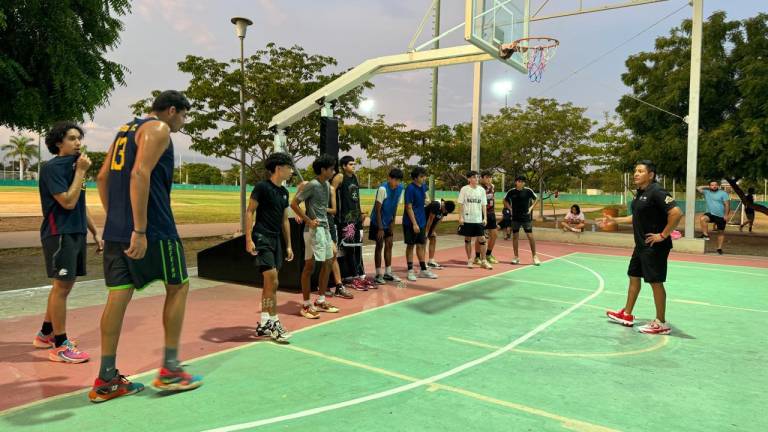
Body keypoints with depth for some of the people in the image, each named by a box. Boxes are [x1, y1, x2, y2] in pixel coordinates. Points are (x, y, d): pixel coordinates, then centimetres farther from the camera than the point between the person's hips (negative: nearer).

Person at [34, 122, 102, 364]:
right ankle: (60, 346, 0)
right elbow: (68, 202, -19)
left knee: (63, 285, 15)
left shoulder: (74, 166, 15)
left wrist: (95, 234, 20)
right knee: (62, 287, -7)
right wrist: (80, 172, -13)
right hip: (59, 234, -9)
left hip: (76, 233, 9)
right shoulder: (52, 167, -10)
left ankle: (45, 334, 29)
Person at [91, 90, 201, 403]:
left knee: (119, 294, 8)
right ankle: (169, 370, 9)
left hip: (116, 228, 8)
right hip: (153, 228, -8)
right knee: (178, 286, 6)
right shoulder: (158, 129, -5)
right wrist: (140, 231, -23)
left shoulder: (126, 130, 22)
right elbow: (140, 174, -19)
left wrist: (115, 219, 21)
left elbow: (103, 177, 21)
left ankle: (106, 380, 11)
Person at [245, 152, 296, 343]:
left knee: (269, 283, 11)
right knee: (272, 281, -12)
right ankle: (274, 324, -3)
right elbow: (250, 212, -10)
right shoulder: (262, 187, -9)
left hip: (276, 239, 8)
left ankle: (264, 323, 19)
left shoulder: (284, 192, 13)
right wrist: (249, 239, -17)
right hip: (261, 238, -8)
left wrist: (288, 245, 16)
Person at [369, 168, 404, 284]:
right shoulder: (382, 188, -24)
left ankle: (388, 272, 17)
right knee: (379, 245, -4)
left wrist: (393, 221, 3)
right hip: (378, 221, -6)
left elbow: (395, 206, 6)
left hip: (388, 221, 6)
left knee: (389, 245, 8)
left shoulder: (400, 188, -5)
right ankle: (378, 274, 4)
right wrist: (380, 228, -23)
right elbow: (377, 209, -23)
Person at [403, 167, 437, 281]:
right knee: (410, 246, 3)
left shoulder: (423, 186, 4)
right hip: (411, 223, -7)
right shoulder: (410, 189, -17)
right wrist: (414, 224, -21)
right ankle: (410, 271, 11)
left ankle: (423, 270, 20)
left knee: (421, 245, 12)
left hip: (422, 221, 7)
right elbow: (409, 207, -19)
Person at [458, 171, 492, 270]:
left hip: (478, 219, 2)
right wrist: (461, 217, -8)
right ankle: (469, 260, 15)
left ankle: (483, 261, 7)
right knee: (468, 239, 5)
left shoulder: (481, 190, 7)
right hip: (467, 219, -2)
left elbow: (483, 205, 9)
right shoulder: (464, 189, -2)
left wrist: (485, 218, 2)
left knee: (482, 239, -2)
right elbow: (461, 204, -1)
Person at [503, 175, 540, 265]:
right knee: (515, 236, 6)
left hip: (526, 217, -1)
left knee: (530, 236, -4)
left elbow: (536, 199, 8)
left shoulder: (528, 191, -6)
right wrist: (510, 208, 2)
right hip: (515, 218, 2)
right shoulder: (511, 192, -3)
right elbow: (505, 200, 13)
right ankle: (516, 257, 16)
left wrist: (531, 208, -1)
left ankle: (535, 256, 6)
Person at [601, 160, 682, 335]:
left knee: (655, 282, -1)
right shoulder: (640, 193, 11)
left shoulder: (656, 192, -18)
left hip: (655, 246, -10)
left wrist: (663, 235, -22)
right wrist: (614, 220, 21)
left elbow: (676, 213, -27)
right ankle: (626, 315, 30)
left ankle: (661, 323, 11)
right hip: (641, 245, 10)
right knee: (634, 277, 16)